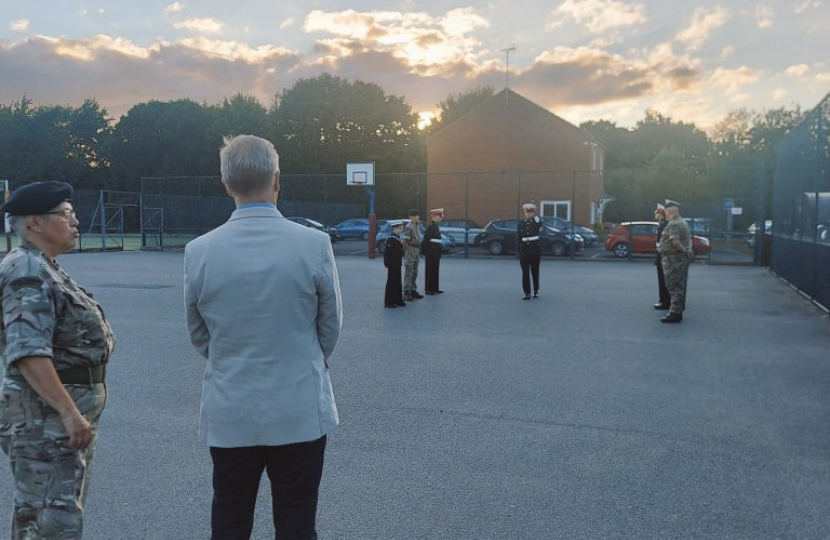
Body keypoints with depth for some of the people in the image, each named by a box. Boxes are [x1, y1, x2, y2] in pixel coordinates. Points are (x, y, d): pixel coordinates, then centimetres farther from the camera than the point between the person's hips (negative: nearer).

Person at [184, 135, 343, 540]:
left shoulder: (198, 251, -8)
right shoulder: (314, 244, -13)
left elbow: (199, 335, 5)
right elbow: (331, 326, -1)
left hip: (228, 414, 2)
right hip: (300, 412, -1)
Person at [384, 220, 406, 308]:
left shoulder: (397, 238, 12)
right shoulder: (391, 239, -17)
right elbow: (387, 252, -18)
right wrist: (386, 263, -16)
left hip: (397, 265, 9)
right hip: (392, 265, -9)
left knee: (398, 282, 14)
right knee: (391, 282, -3)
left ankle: (398, 300, 22)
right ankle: (389, 302, 4)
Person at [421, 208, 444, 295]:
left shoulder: (436, 227, 15)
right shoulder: (430, 227, -13)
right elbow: (426, 240, -17)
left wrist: (439, 253, 16)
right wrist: (424, 251, -20)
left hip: (436, 254, 9)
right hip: (431, 254, -9)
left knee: (436, 270, 12)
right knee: (430, 270, -3)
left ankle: (435, 288, 19)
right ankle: (428, 289, 2)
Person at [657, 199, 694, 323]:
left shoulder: (673, 224, -17)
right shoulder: (683, 222, 16)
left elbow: (675, 242, -28)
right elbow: (689, 239, 20)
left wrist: (684, 251, -16)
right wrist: (688, 250, 6)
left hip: (673, 258, -10)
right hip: (682, 259, 10)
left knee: (674, 286, -8)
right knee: (679, 286, 16)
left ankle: (675, 313, -8)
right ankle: (678, 310, 25)